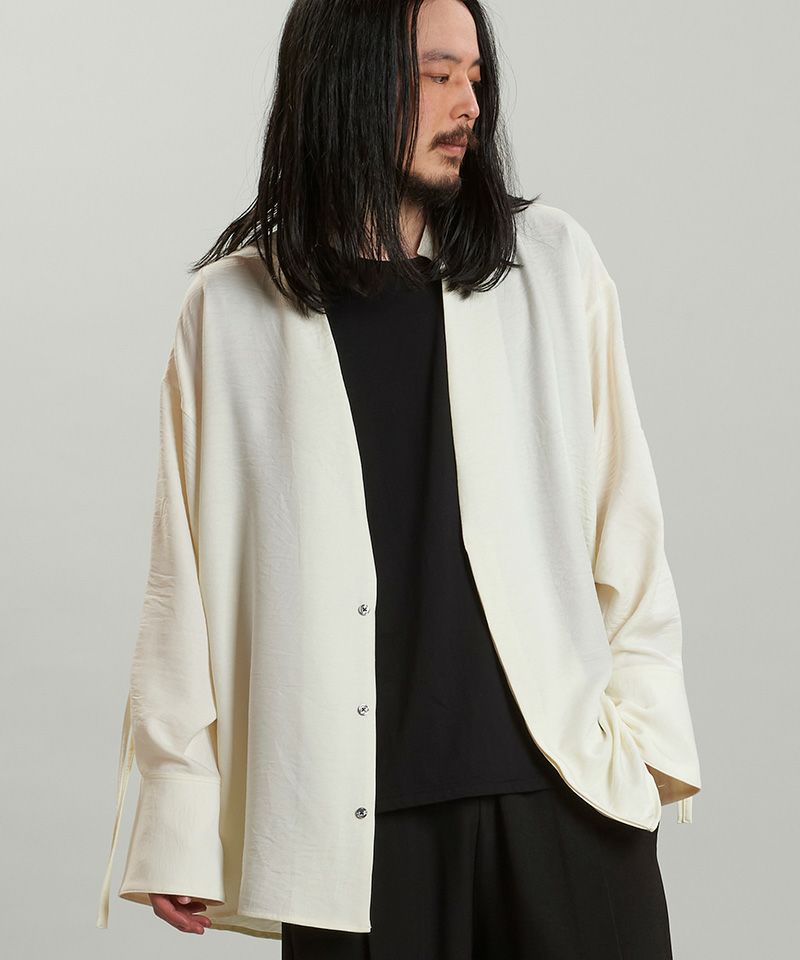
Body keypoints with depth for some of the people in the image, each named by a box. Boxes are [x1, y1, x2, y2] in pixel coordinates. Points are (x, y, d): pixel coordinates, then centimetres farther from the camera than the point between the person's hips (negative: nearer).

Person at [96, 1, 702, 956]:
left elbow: (623, 513, 8)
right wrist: (180, 816, 2)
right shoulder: (232, 310, 4)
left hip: (561, 781, 1)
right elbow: (188, 570, 4)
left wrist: (642, 724, 0)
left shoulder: (554, 265, 8)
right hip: (351, 817, -1)